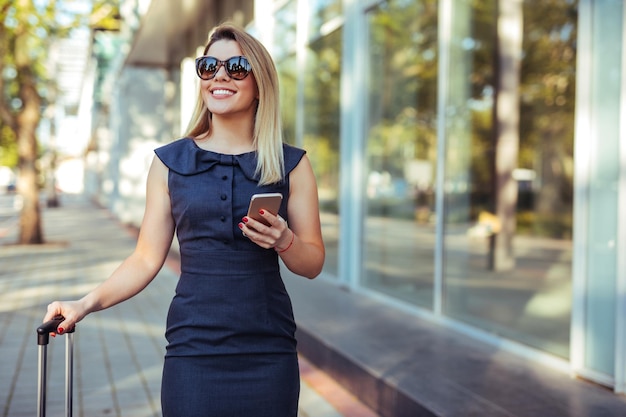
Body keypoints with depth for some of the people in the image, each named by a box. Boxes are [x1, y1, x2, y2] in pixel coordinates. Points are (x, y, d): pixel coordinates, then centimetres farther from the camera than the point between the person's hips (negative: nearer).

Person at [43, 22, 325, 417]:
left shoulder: (290, 163, 4)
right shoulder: (170, 162, 5)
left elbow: (313, 263, 5)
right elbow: (147, 259, 5)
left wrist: (283, 240, -15)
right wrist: (88, 303, -7)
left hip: (268, 354, 0)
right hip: (193, 350, 0)